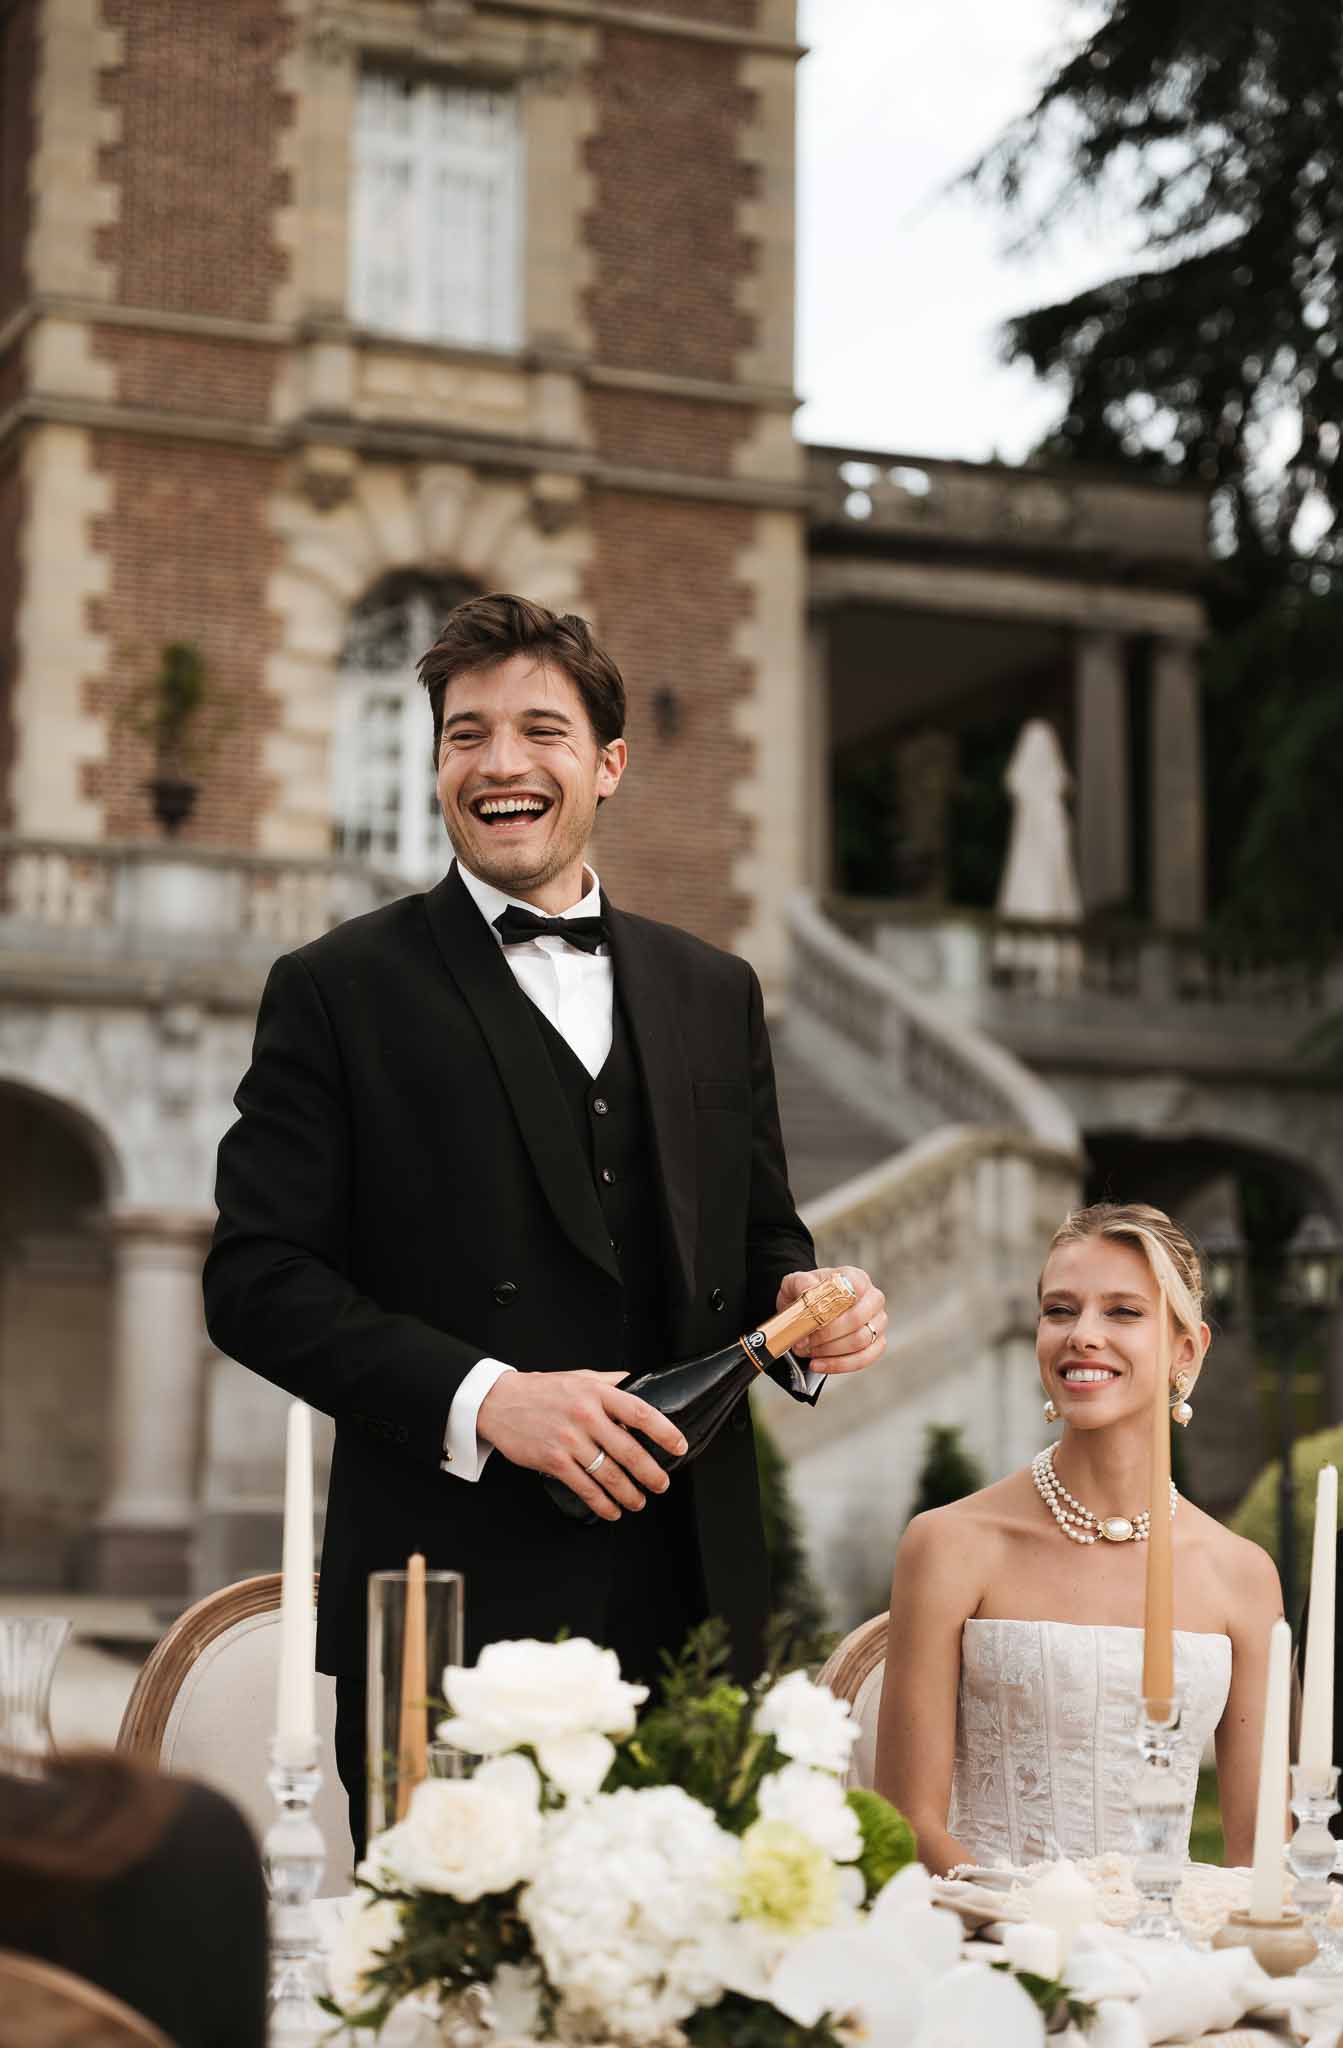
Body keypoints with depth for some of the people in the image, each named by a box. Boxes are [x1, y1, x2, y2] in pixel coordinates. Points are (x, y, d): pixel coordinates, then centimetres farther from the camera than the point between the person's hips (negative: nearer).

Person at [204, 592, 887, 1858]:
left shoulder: (713, 994, 16)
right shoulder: (340, 991, 2)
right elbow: (257, 1279, -5)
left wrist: (805, 1300, -2)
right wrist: (481, 1398, -17)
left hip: (689, 1605, 4)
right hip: (450, 1610, -4)